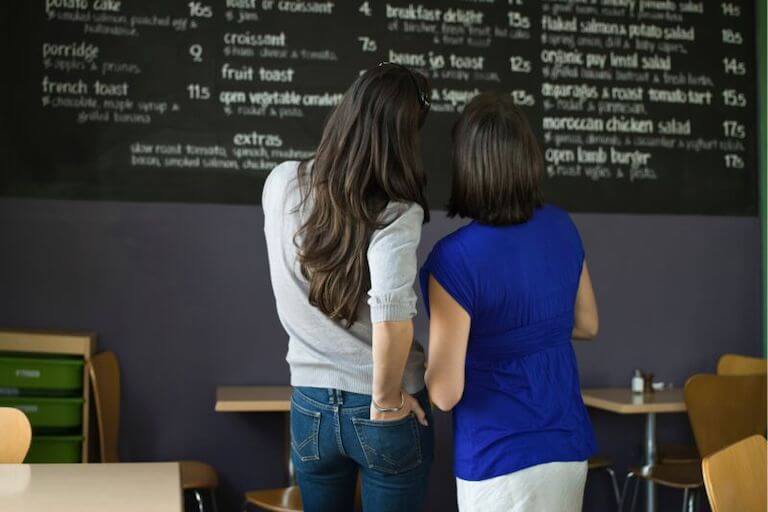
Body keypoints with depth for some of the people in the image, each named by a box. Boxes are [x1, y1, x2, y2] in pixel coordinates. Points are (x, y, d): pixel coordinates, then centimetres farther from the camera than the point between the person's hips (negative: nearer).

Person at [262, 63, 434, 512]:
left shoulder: (282, 184, -6)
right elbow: (392, 316, -35)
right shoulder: (396, 215, -20)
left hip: (310, 408, 4)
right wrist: (386, 402, -19)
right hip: (381, 417, -4)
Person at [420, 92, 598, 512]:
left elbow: (445, 393, -19)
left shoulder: (455, 259, -22)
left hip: (501, 458, -6)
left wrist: (418, 366, 0)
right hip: (568, 445, 6)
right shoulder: (560, 226, -3)